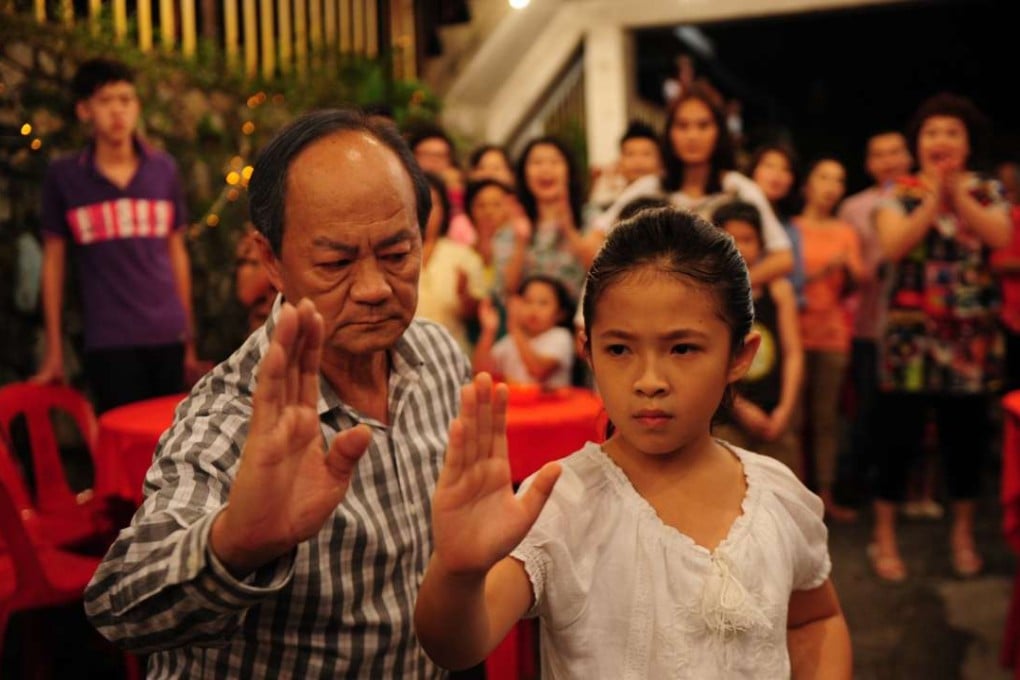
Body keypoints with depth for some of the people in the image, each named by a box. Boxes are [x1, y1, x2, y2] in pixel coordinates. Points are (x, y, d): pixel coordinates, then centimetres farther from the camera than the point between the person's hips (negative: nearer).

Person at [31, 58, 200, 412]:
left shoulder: (163, 169, 7)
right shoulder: (63, 176, 1)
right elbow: (53, 261, 7)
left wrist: (190, 338, 11)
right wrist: (54, 350, 6)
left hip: (168, 336, 2)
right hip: (108, 341, -2)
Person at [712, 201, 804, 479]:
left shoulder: (779, 290, 8)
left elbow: (793, 353, 5)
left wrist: (785, 409, -4)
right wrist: (740, 407, -9)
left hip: (775, 416, 3)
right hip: (725, 418, -3)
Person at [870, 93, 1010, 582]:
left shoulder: (986, 192, 7)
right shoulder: (899, 192, 2)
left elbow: (1001, 237, -13)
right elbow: (892, 246, -15)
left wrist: (957, 193, -19)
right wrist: (934, 197, -19)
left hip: (971, 336, 2)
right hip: (909, 333, -2)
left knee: (966, 436, 9)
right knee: (899, 436, -1)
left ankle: (963, 534, 26)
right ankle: (884, 538, 12)